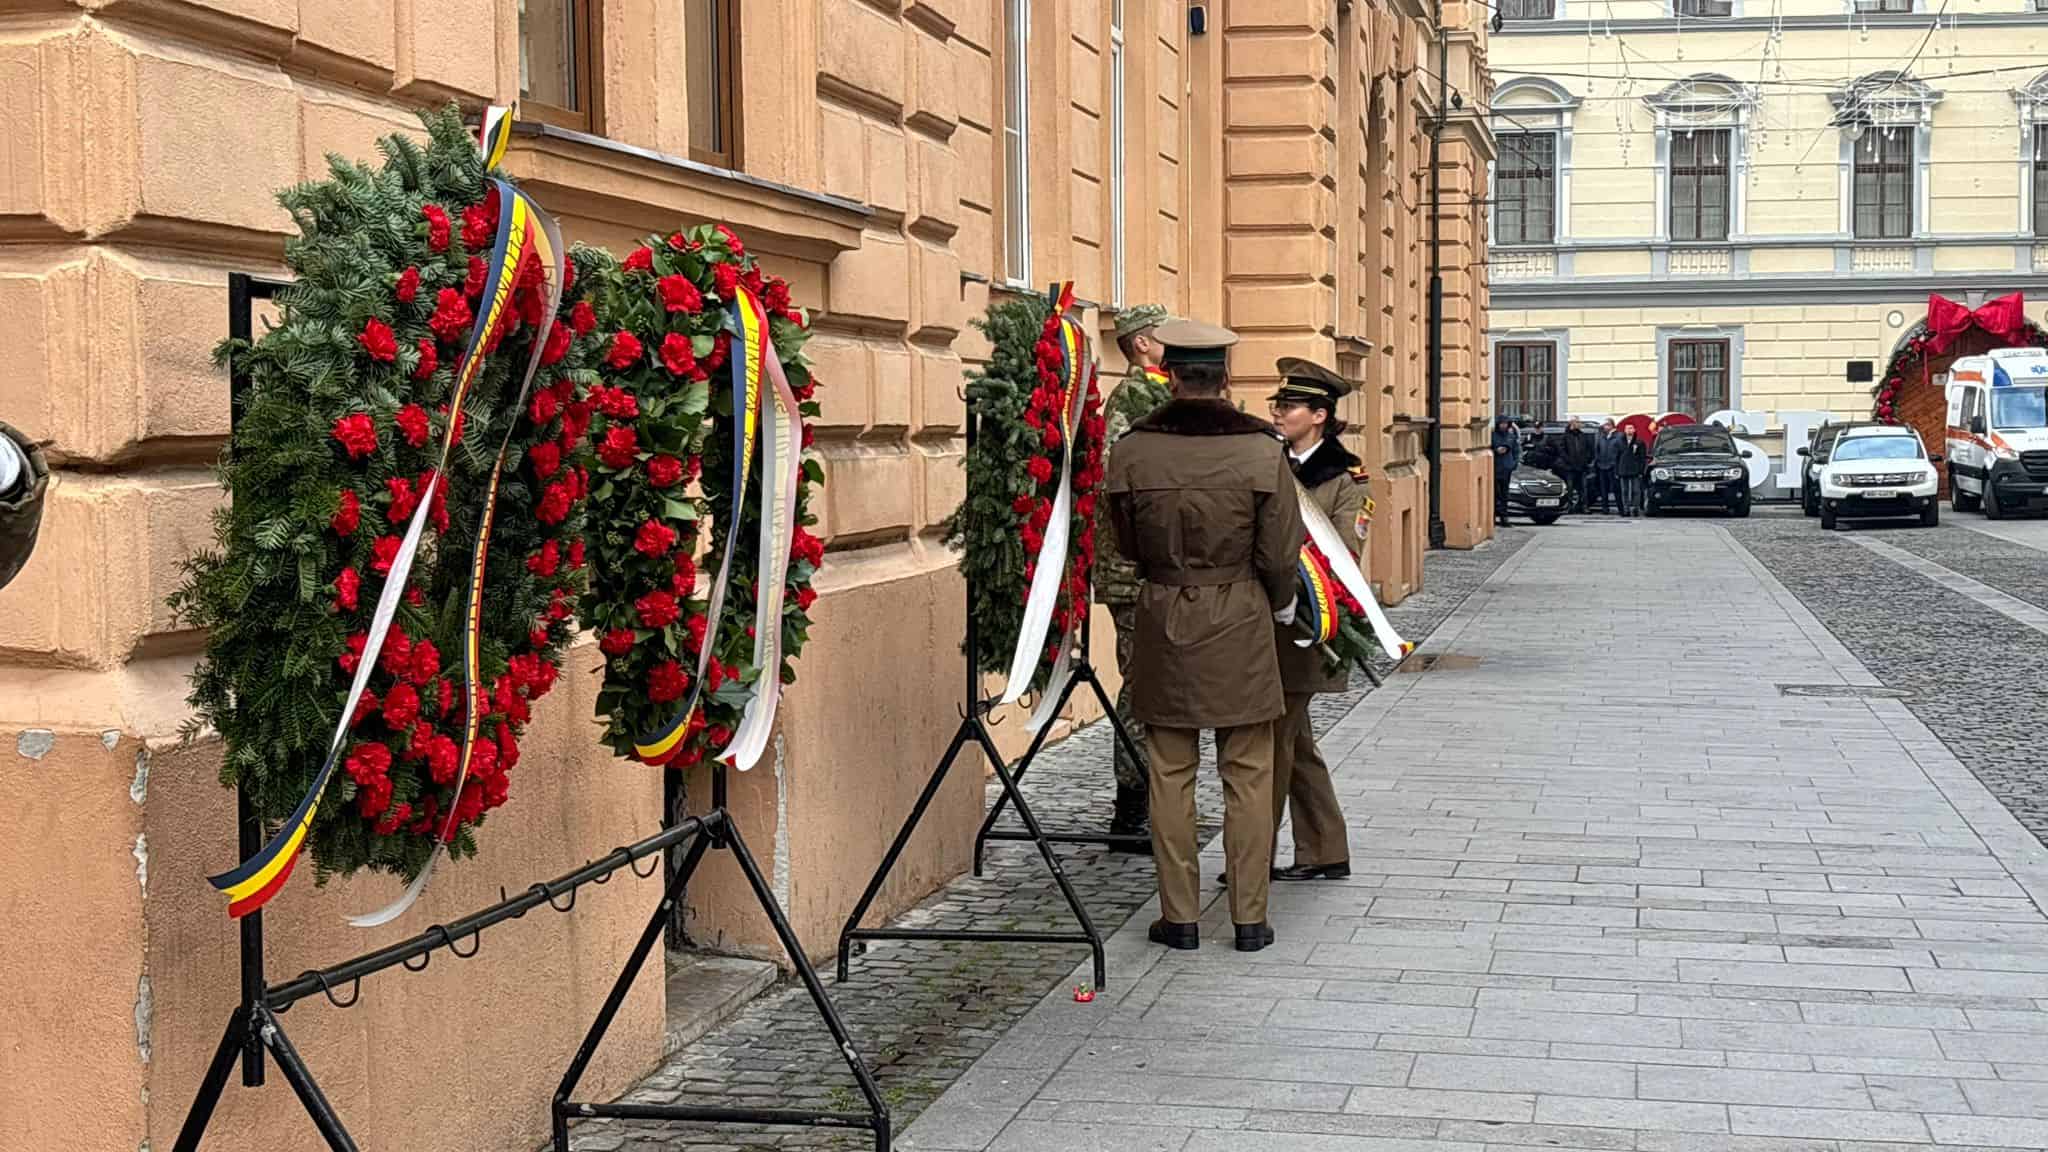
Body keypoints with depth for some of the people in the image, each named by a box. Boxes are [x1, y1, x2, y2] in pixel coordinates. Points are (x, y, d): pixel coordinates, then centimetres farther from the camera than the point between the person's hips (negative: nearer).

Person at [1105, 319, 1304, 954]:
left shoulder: (1131, 450, -8)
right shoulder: (1261, 449, -11)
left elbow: (1126, 544, 6)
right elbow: (1279, 553, -5)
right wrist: (1281, 605, 15)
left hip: (1162, 620, 1)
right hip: (1240, 619, -1)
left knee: (1170, 775, 10)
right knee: (1248, 776, 8)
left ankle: (1179, 916, 14)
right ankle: (1250, 918, 12)